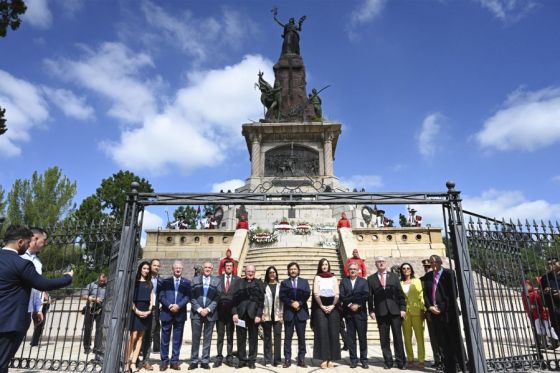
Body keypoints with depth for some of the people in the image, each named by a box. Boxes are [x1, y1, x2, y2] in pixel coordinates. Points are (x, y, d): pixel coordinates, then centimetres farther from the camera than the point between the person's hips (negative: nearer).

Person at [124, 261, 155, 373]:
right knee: (133, 336, -11)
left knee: (140, 338, 2)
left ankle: (133, 363, 6)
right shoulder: (134, 281, 2)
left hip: (146, 312, 4)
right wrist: (136, 310, -13)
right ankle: (126, 362, -1)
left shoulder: (149, 283, 13)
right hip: (135, 310, -4)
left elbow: (152, 298, 8)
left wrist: (149, 310, -6)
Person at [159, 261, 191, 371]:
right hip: (166, 313, 0)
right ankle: (164, 361, 15)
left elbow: (187, 297, -1)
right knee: (165, 339, 5)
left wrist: (178, 305, -15)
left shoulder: (186, 282, 7)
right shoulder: (166, 281, 8)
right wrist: (169, 305, -14)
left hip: (180, 314, 0)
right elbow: (161, 296, 0)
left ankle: (175, 361, 14)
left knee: (177, 339, 6)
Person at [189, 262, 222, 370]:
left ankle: (205, 361, 14)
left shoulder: (217, 281, 4)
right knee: (195, 338, 5)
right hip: (196, 313, 0)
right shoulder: (195, 280, 6)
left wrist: (208, 309, -11)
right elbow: (192, 297, 1)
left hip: (210, 313, 0)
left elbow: (218, 298, -2)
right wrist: (199, 309, -10)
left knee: (207, 338, 5)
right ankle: (194, 361, 14)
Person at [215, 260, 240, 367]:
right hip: (220, 311, 1)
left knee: (230, 336, 9)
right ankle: (219, 357, 13)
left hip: (231, 311, -1)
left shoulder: (237, 279, 1)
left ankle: (229, 357, 17)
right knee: (220, 336, 6)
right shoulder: (218, 278, 5)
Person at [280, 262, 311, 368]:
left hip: (301, 311, 1)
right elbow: (282, 296, -2)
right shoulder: (284, 282, 9)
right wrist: (291, 303, -15)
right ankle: (287, 359, 7)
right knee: (288, 337, 2)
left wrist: (299, 303, -14)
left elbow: (307, 294, -2)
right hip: (289, 312, 0)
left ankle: (301, 359, 10)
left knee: (301, 336, 3)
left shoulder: (304, 282, 11)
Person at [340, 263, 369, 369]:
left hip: (360, 312, -1)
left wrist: (358, 305, -11)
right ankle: (353, 359, 11)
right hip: (348, 312, 1)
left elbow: (366, 295, -4)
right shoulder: (344, 281, 8)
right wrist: (350, 305, -11)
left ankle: (364, 359, 11)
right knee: (350, 336, 4)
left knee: (363, 336, 2)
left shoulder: (363, 281, 7)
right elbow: (342, 296, -2)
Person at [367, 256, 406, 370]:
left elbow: (400, 293, 6)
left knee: (398, 337, 4)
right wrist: (371, 311, -2)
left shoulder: (394, 276, 9)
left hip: (395, 311, 0)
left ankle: (400, 361, 15)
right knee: (384, 339, 4)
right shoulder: (371, 279, 7)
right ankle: (388, 361, 15)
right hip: (381, 312, 0)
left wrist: (403, 308, -1)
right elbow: (370, 296, 4)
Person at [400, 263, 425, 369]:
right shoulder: (399, 283, 6)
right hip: (404, 312, 1)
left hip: (416, 311, -1)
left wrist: (423, 309, -6)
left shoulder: (417, 281, 7)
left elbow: (421, 295, 3)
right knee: (407, 337, 5)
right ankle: (410, 359, 15)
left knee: (419, 336, -3)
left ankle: (421, 360, 3)